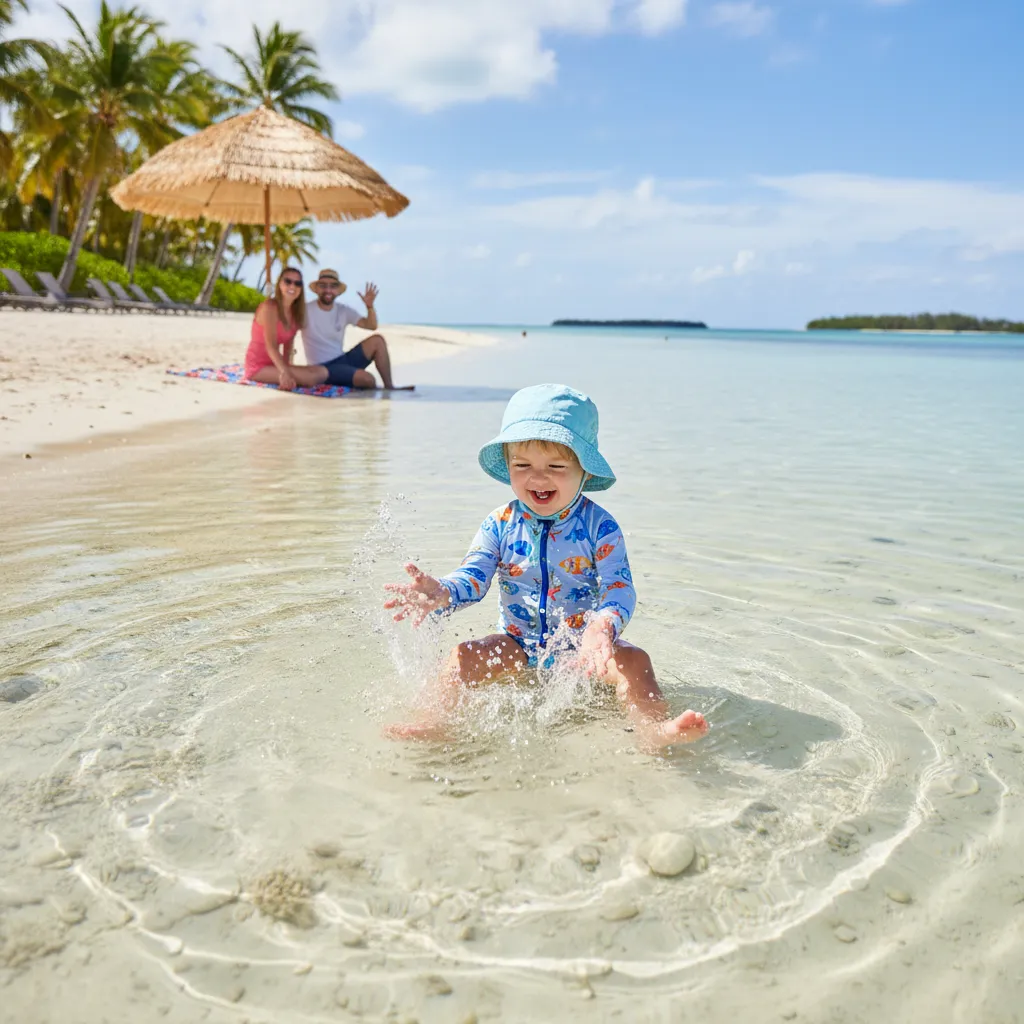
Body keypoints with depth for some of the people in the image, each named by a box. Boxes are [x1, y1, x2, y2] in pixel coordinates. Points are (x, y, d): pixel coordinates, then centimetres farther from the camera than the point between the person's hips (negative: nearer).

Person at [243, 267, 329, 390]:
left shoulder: (295, 312, 9)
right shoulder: (269, 307, -16)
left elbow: (288, 343, 7)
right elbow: (271, 346, -25)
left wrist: (286, 367, -10)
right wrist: (284, 372, -38)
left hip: (272, 365, 8)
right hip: (258, 367, -8)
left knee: (322, 373, -9)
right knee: (312, 377, -25)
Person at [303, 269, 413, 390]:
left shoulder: (344, 310, 5)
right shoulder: (307, 311, -10)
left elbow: (371, 326, -2)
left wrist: (369, 306, -20)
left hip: (343, 360, 7)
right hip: (323, 368, -7)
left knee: (377, 340, -9)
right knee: (367, 379, -29)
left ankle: (388, 387, -7)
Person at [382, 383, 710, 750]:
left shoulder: (599, 527, -12)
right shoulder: (500, 525, -6)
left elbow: (620, 588, -20)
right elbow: (472, 576, -12)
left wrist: (603, 626, -44)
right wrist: (441, 594, -37)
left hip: (583, 646, -1)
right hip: (518, 644, 2)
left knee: (633, 661, -26)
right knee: (462, 657, -21)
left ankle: (652, 727, -29)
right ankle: (435, 722, -17)